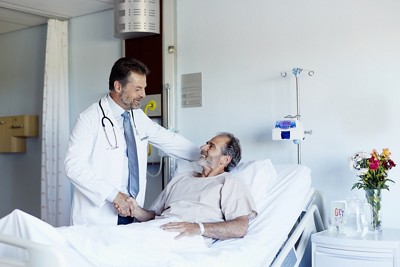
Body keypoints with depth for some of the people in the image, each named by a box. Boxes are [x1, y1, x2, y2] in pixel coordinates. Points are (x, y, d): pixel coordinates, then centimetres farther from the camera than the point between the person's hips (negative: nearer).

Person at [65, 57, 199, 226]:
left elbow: (169, 140, 18)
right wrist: (113, 194, -22)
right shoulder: (90, 118, -11)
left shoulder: (138, 116, 7)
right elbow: (74, 166, -17)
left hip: (130, 211, 5)